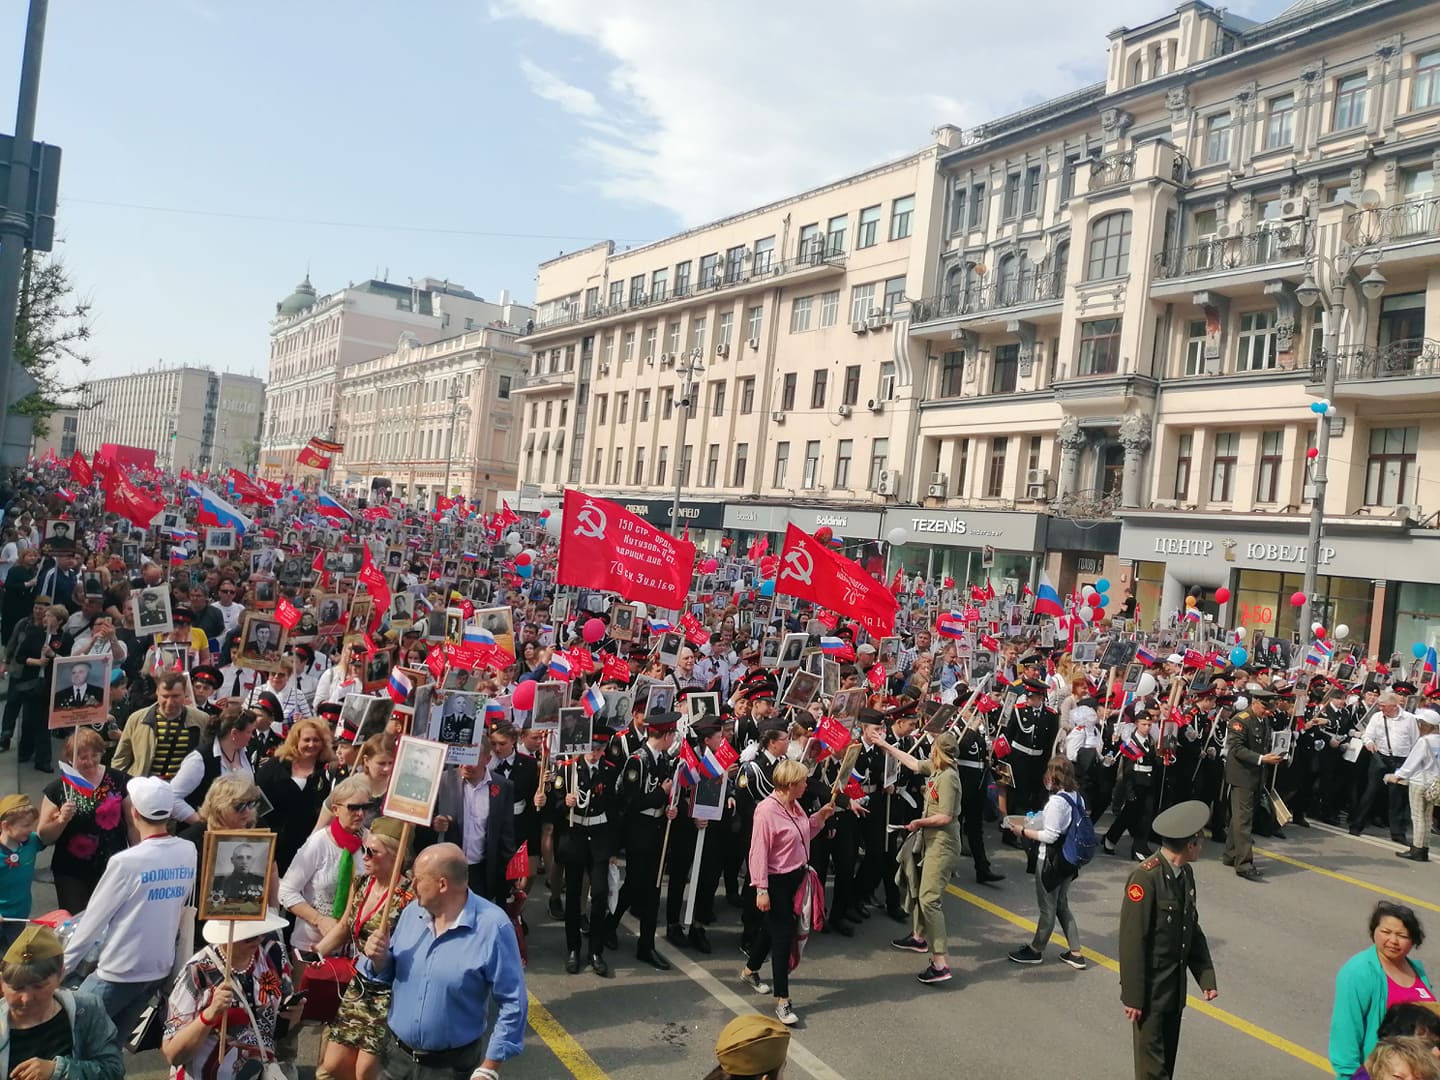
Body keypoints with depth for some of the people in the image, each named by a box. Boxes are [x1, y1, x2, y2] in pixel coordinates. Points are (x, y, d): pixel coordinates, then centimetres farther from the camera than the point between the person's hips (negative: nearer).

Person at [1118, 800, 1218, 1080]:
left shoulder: (1186, 873, 2)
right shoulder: (1146, 877, -24)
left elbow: (1193, 930, 10)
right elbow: (1132, 941, -21)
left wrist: (1206, 977, 3)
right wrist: (1133, 996, -18)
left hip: (1176, 985, 8)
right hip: (1151, 988, -8)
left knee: (1168, 1055, 17)